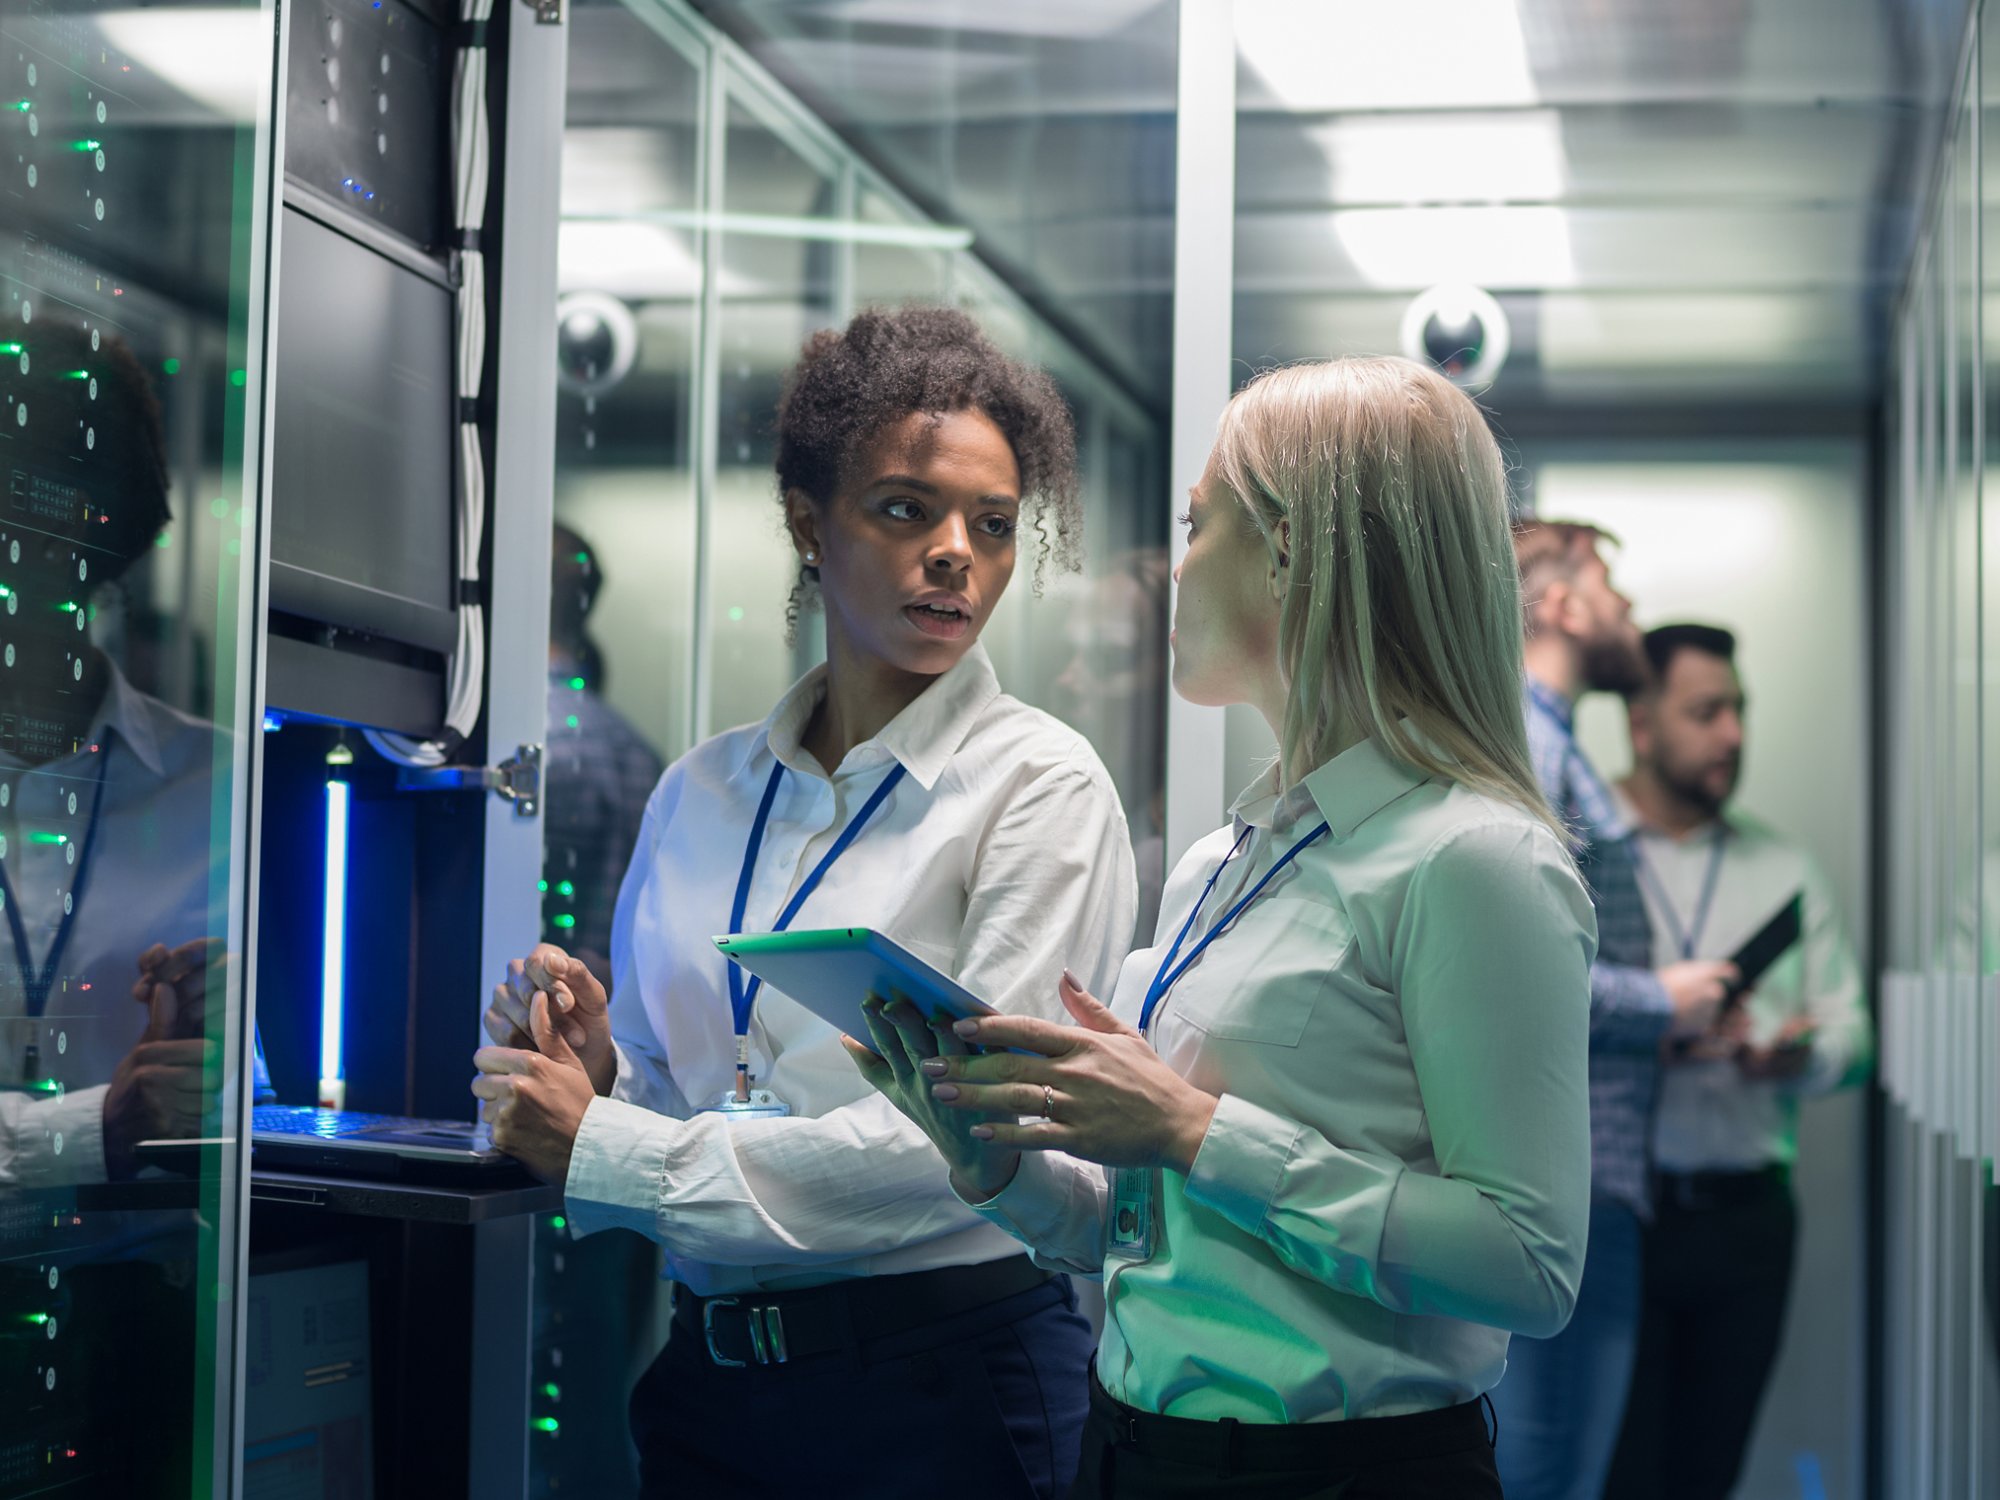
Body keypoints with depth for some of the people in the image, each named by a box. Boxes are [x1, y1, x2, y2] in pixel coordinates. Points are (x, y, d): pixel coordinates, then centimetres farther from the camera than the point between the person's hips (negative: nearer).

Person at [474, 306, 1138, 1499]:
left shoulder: (1042, 784, -8)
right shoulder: (701, 792, 8)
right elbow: (660, 1086, 14)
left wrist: (605, 1147, -15)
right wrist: (595, 1071, -10)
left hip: (948, 1392, -4)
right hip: (711, 1378, 4)